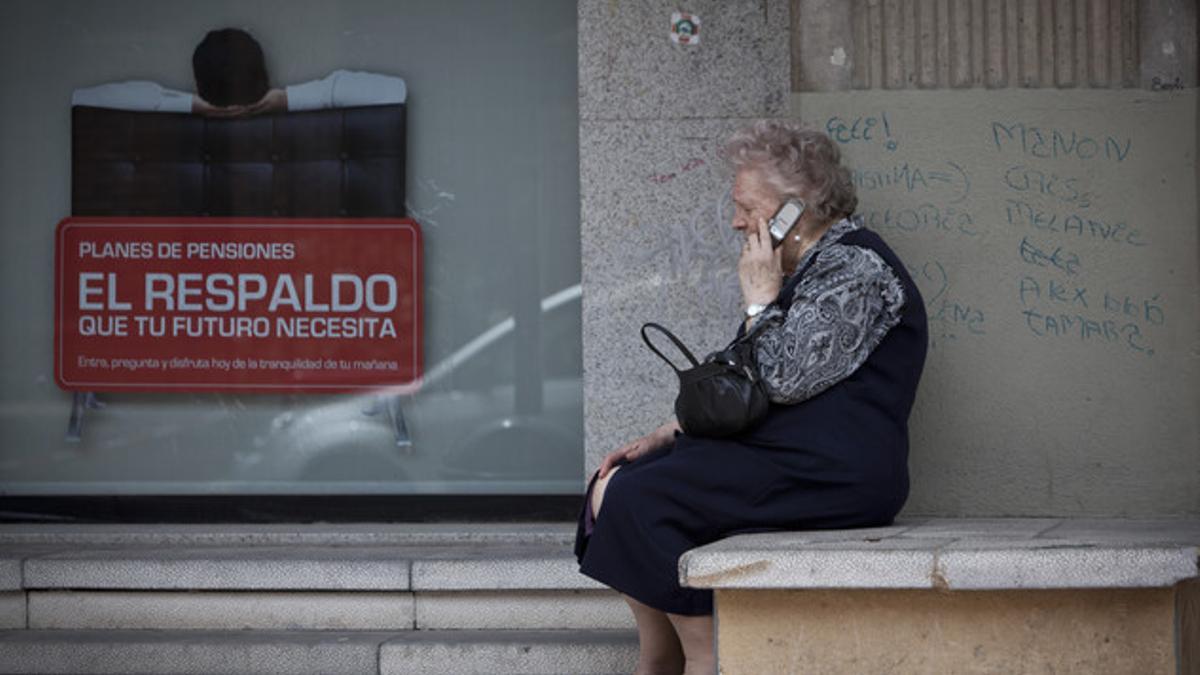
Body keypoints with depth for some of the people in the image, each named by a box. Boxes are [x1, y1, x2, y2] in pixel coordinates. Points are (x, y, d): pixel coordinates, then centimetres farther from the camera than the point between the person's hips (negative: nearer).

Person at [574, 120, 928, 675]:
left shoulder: (855, 268, -10)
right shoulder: (805, 269, 22)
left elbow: (784, 379, -20)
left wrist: (759, 298, -8)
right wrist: (667, 436, 12)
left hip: (828, 475, -10)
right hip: (773, 455, 10)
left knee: (637, 499, -20)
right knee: (611, 486, 0)